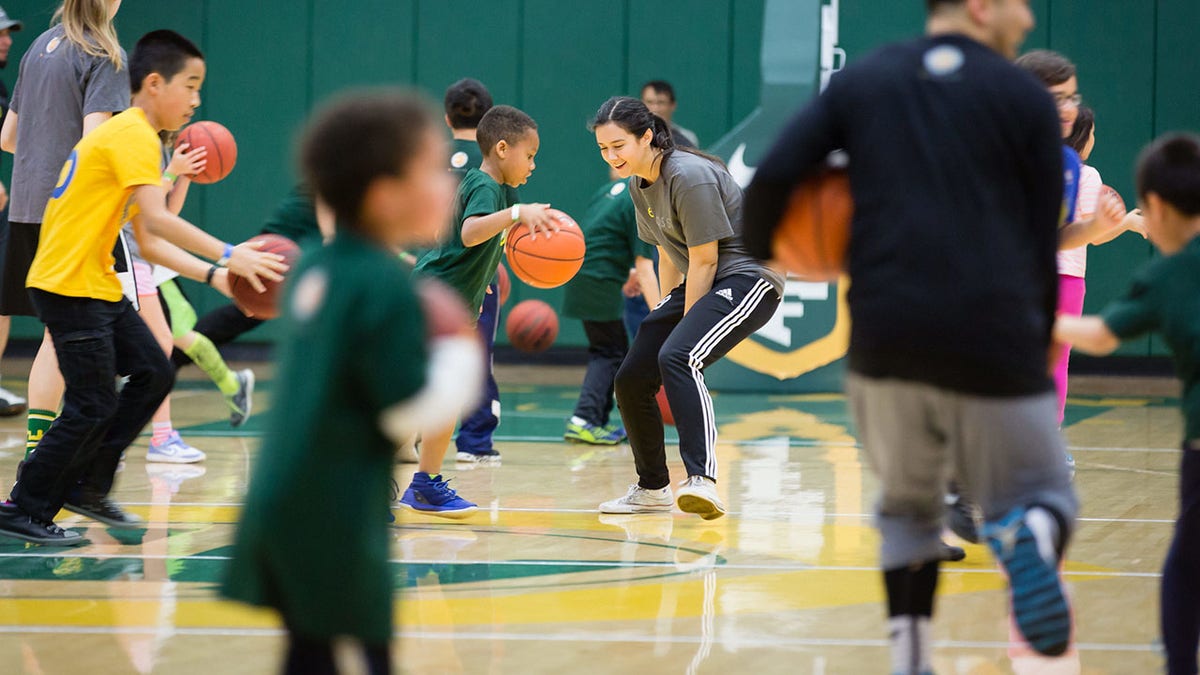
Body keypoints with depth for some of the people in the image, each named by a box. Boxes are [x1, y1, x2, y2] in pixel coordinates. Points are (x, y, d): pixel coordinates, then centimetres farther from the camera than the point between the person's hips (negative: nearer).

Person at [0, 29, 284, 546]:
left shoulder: (137, 137, 17)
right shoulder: (133, 135, -14)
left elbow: (148, 242, 15)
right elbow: (156, 220, -27)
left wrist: (213, 275, 6)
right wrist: (229, 255, -29)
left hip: (98, 287, 10)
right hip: (67, 285, -10)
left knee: (154, 373, 12)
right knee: (92, 404, -8)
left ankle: (86, 487, 18)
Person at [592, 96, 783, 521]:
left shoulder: (689, 177, -21)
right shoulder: (640, 185, 7)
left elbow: (704, 260, -19)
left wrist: (684, 328, -15)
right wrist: (663, 320, 13)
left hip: (746, 278, -10)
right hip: (696, 284, 10)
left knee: (677, 358, -33)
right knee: (632, 380, 6)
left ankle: (702, 479, -44)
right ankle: (653, 489, 24)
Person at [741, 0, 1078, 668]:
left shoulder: (861, 81, 12)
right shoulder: (1026, 97, 5)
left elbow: (774, 176, 0)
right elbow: (1043, 245, 5)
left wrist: (761, 246, 20)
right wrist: (1039, 351, 17)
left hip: (886, 344, 3)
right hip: (995, 349, -3)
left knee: (909, 506, 25)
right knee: (1046, 498, 13)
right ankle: (1029, 535, -23)